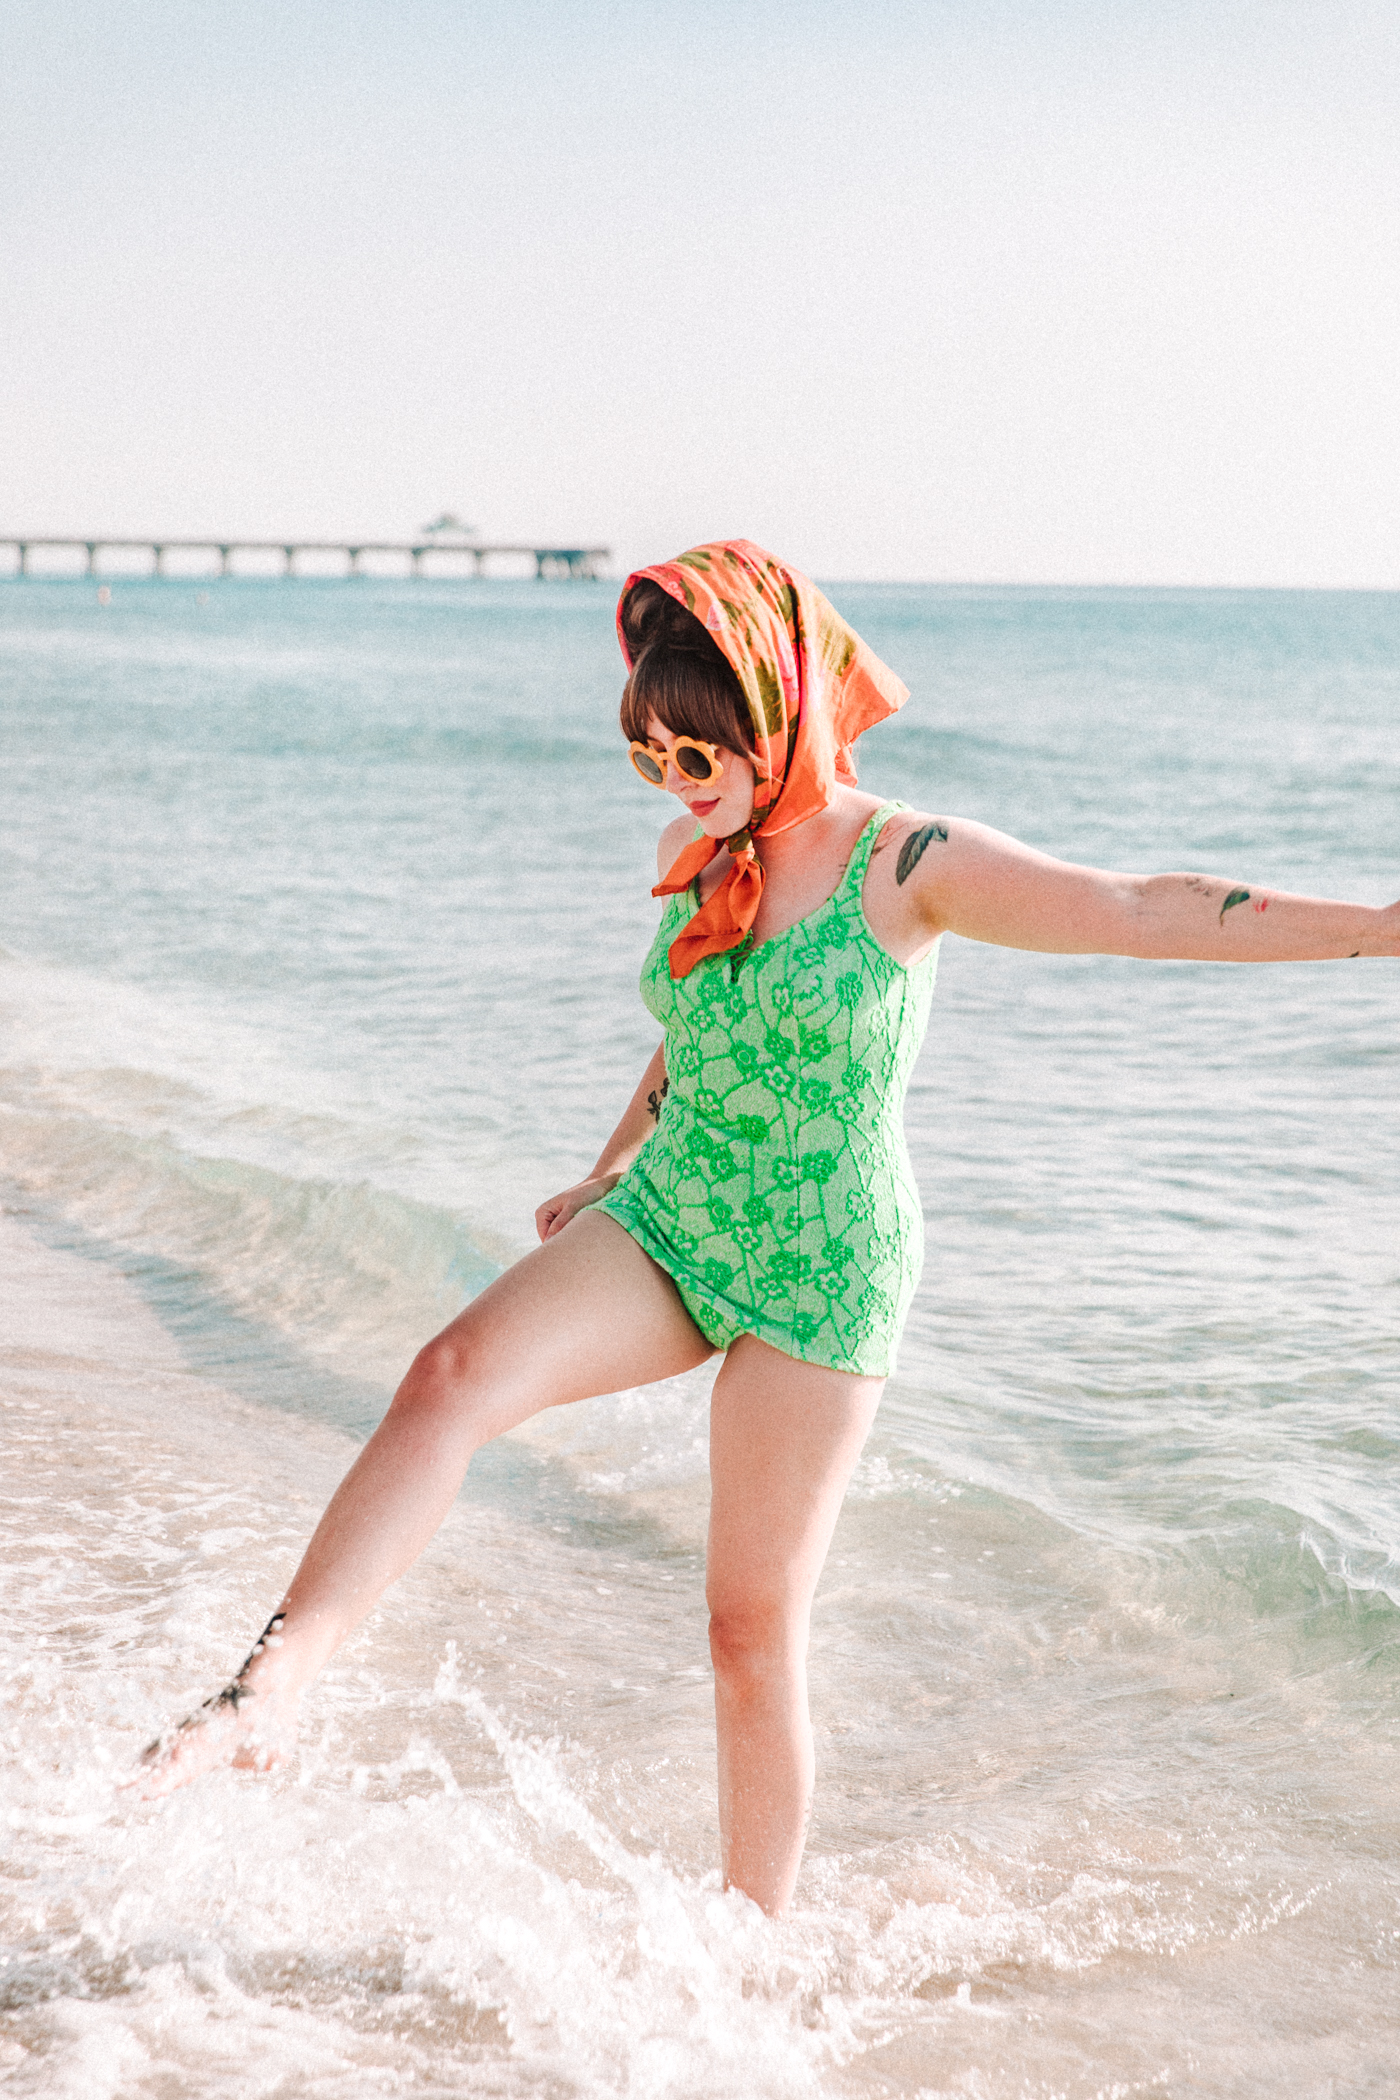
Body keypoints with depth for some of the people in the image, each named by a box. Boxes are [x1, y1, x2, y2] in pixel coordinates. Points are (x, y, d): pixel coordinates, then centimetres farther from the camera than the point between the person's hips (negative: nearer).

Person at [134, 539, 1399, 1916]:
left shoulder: (907, 866, -12)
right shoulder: (691, 854, 6)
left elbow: (1147, 913, -16)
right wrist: (608, 1173, 37)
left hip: (822, 1270, -5)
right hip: (662, 1228, 5)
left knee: (755, 1622, 0)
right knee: (455, 1375, -24)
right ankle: (269, 1689, -29)